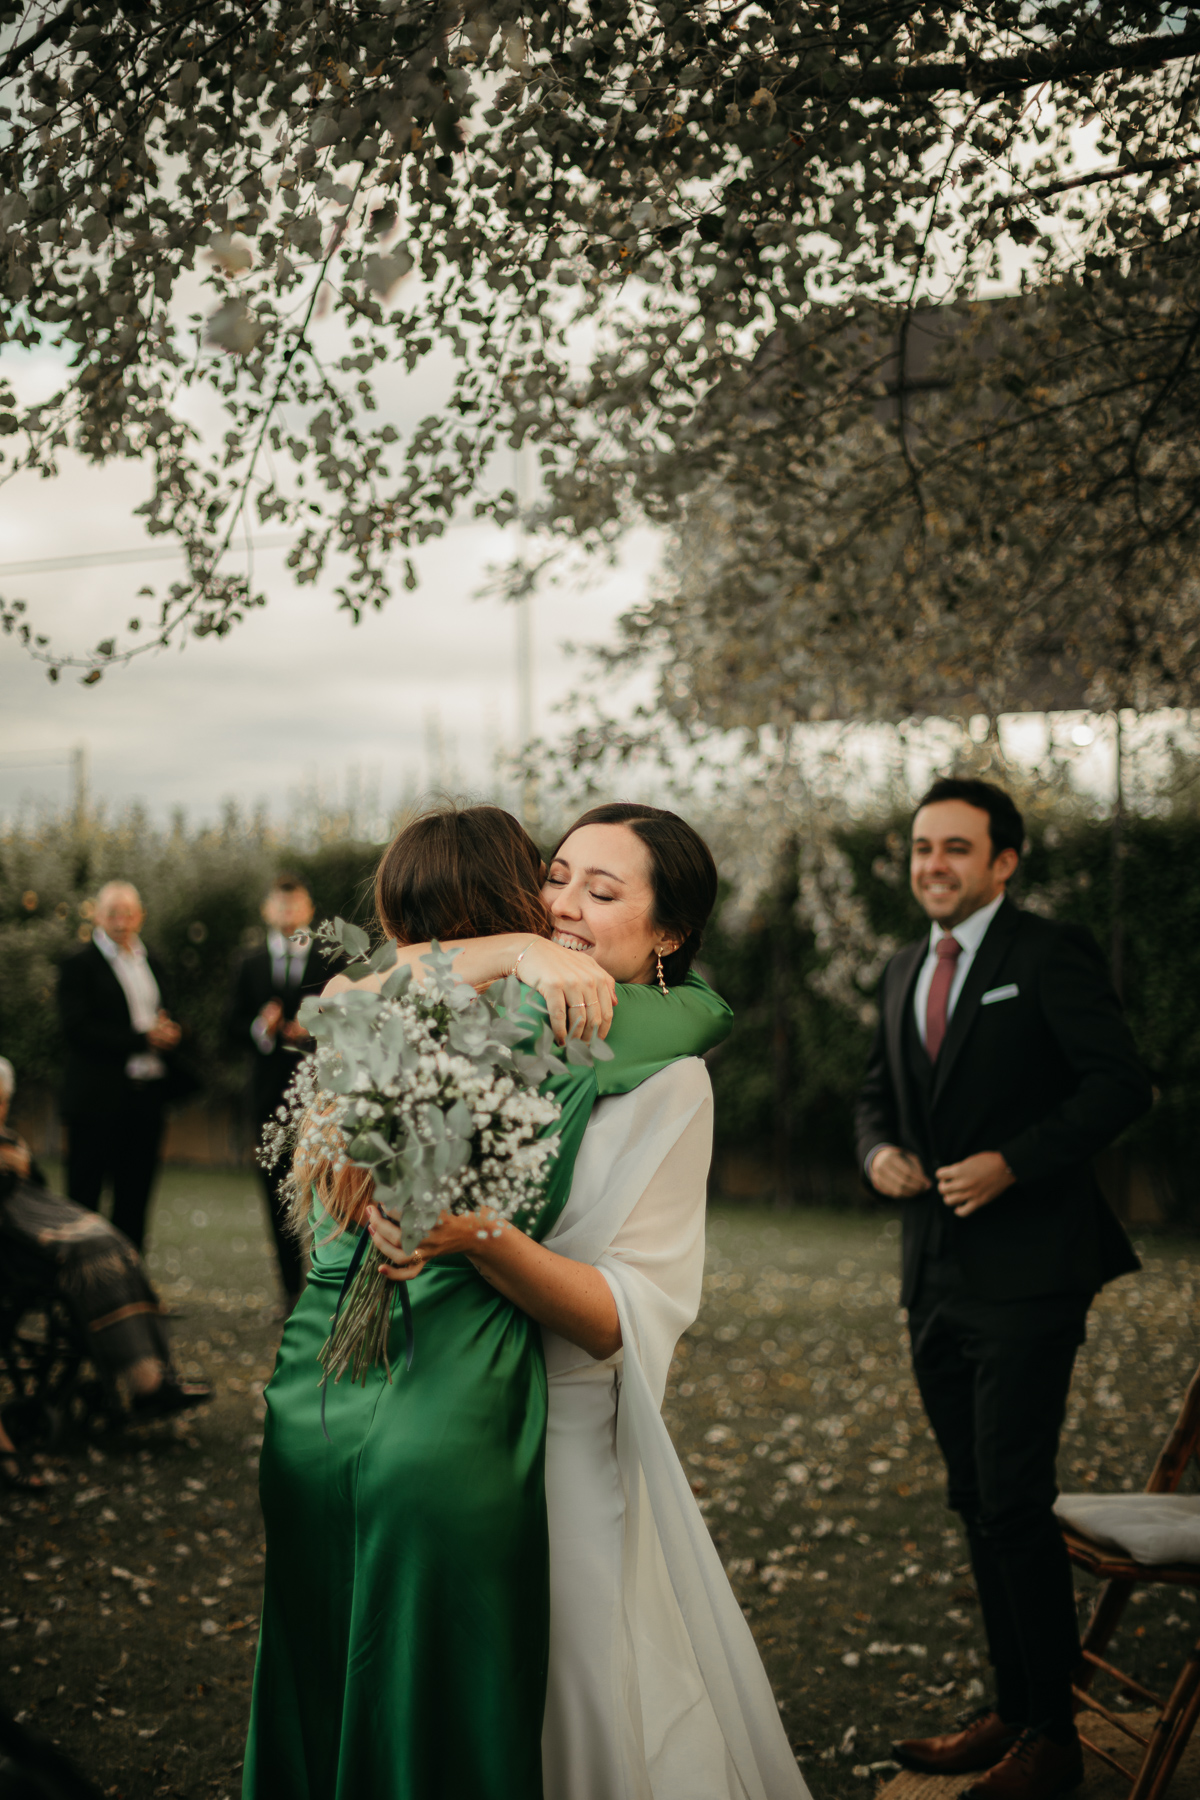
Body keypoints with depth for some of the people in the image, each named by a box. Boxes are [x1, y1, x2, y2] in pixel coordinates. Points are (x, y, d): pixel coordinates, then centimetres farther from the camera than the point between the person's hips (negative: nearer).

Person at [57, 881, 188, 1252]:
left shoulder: (153, 965, 17)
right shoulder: (79, 965, -3)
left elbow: (166, 1022, 21)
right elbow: (77, 1030, -13)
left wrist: (170, 1033, -5)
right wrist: (143, 1039, -16)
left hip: (147, 1095, 6)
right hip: (97, 1098, -6)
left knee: (135, 1199, 8)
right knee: (84, 1197, -2)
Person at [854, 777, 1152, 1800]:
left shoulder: (1049, 956, -7)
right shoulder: (905, 974, 15)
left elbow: (1121, 1084, -14)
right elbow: (880, 1090, 24)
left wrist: (1010, 1161, -20)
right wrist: (881, 1150, 2)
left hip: (1026, 1274, -7)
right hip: (937, 1280, 8)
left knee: (1015, 1503, -7)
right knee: (976, 1504, 13)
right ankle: (1011, 1711, 25)